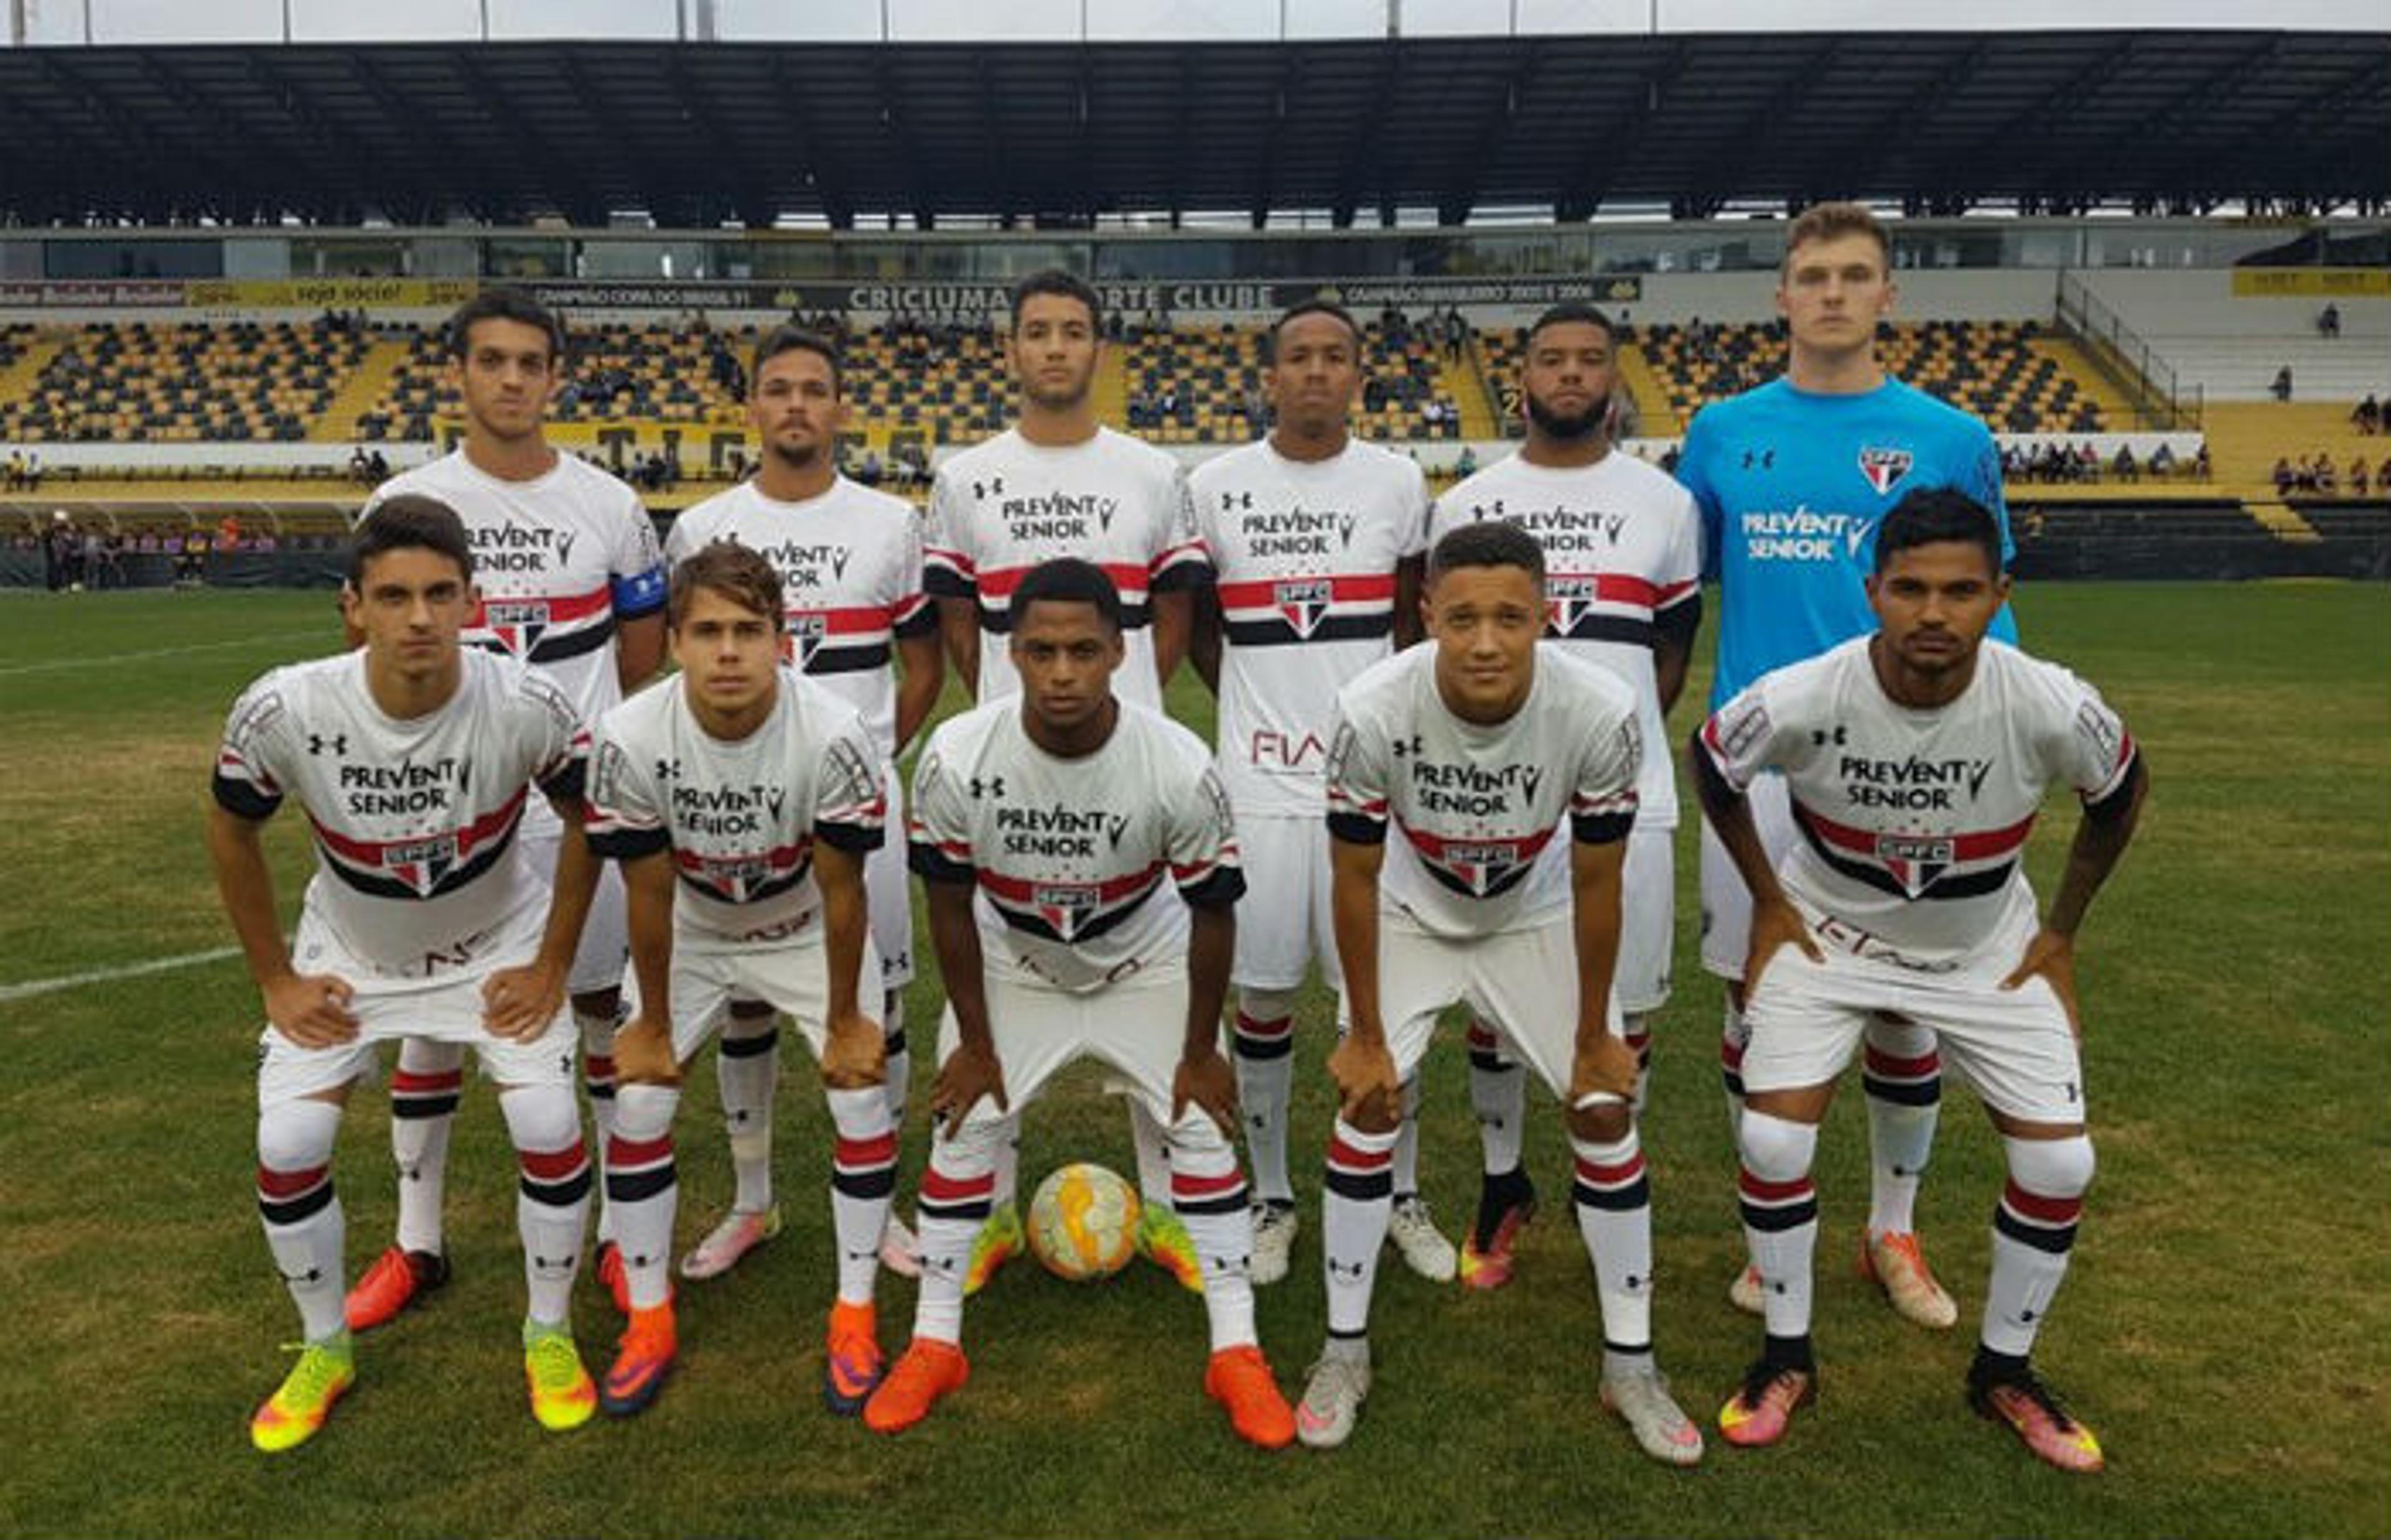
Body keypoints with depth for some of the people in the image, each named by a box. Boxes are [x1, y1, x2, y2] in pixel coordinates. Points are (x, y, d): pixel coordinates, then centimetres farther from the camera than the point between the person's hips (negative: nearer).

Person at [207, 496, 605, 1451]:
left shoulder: (527, 708, -30)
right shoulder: (283, 711, -28)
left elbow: (587, 820, -10)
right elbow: (231, 832, -6)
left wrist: (552, 966, -8)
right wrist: (276, 980, -3)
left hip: (498, 942, -1)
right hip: (349, 951, 1)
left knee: (550, 1130, -12)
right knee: (287, 1147, -6)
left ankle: (550, 1335, 15)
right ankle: (323, 1351, 22)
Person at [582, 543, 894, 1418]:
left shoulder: (833, 736, -34)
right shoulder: (628, 739, -29)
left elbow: (842, 895, -22)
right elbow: (649, 897, -17)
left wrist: (843, 1022, -13)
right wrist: (653, 1025, -7)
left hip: (808, 930, -1)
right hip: (692, 933, 2)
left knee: (863, 1094, -10)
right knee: (637, 1102, -4)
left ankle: (854, 1318, 8)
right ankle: (650, 1320, 16)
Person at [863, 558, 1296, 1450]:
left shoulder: (1179, 767, -32)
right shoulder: (957, 758, -29)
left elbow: (1213, 914, -17)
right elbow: (951, 904, -13)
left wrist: (1199, 1052, -8)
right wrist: (975, 1041, -7)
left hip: (1145, 964, -1)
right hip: (1012, 964, 1)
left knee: (1201, 1128, -3)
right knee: (963, 1128, 0)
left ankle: (1237, 1354, 12)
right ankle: (934, 1347, 19)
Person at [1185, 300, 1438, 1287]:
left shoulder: (1397, 482, 3)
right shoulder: (1216, 486, 2)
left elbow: (1410, 620, 12)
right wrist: (1251, 709, 7)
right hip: (1259, 780, 0)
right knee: (1262, 994, 7)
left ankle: (1401, 1197, 23)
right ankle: (1271, 1199, 24)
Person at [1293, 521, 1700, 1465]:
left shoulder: (1600, 715, -32)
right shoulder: (1373, 712, -34)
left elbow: (1596, 886, -17)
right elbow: (1356, 879, -18)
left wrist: (1595, 1037, -7)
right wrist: (1366, 1035, -10)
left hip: (1537, 917, 1)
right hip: (1411, 913, 0)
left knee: (1604, 1109, -2)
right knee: (1368, 1102, -7)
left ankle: (1630, 1366, 15)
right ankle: (1345, 1349, 12)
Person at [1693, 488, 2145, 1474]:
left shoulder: (2053, 709, -26)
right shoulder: (1798, 702, -29)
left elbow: (2122, 792, -2)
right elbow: (1709, 765, -6)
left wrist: (2061, 932, 2)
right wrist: (1769, 902, -3)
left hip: (1989, 949, 2)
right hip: (1829, 929, -1)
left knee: (2060, 1162, -3)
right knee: (1773, 1141, -12)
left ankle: (2005, 1370, 24)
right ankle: (1786, 1355, 14)